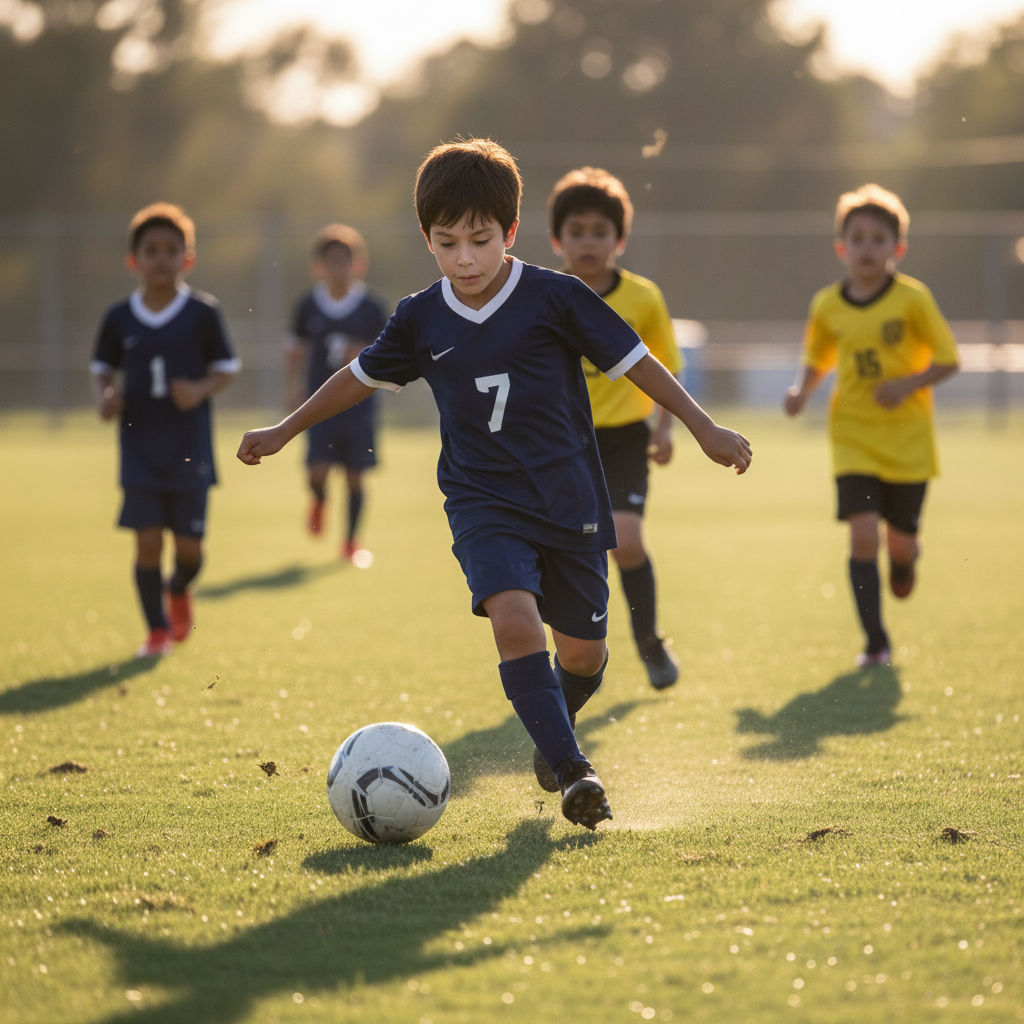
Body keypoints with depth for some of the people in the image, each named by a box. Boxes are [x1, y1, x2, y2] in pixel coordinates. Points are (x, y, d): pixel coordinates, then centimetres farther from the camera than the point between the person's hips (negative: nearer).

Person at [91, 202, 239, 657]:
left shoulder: (203, 312, -3)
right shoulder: (119, 317, 1)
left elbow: (226, 368, 3)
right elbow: (103, 368, 12)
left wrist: (201, 390, -16)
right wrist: (104, 398, -8)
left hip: (190, 449, -1)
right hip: (140, 446, 1)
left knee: (189, 543, 2)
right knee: (147, 540, -4)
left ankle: (179, 591, 36)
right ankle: (158, 629, 12)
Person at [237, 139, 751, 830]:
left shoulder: (556, 299, -8)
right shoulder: (421, 320, 1)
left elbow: (633, 360, -2)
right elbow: (363, 376, 17)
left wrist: (705, 428, -4)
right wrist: (285, 431, 24)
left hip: (569, 500, 0)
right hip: (483, 504, 0)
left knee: (582, 650, 7)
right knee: (514, 619, -24)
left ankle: (557, 719, 42)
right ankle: (573, 771, -24)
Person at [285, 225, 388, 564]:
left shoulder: (370, 309, -1)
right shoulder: (308, 306, 2)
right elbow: (297, 347, 16)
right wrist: (294, 383, 7)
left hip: (358, 401, 0)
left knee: (354, 475, 2)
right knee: (318, 470, -13)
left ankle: (351, 541, 18)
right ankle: (319, 503, 24)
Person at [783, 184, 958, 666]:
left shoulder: (912, 298, -9)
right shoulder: (827, 305, -1)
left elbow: (947, 358, -4)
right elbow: (817, 359, 16)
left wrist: (909, 383, -20)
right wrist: (802, 390, -4)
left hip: (907, 439, -1)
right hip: (853, 438, 1)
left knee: (899, 539, 5)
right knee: (863, 533, -13)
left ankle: (904, 556, 46)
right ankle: (876, 642, -3)